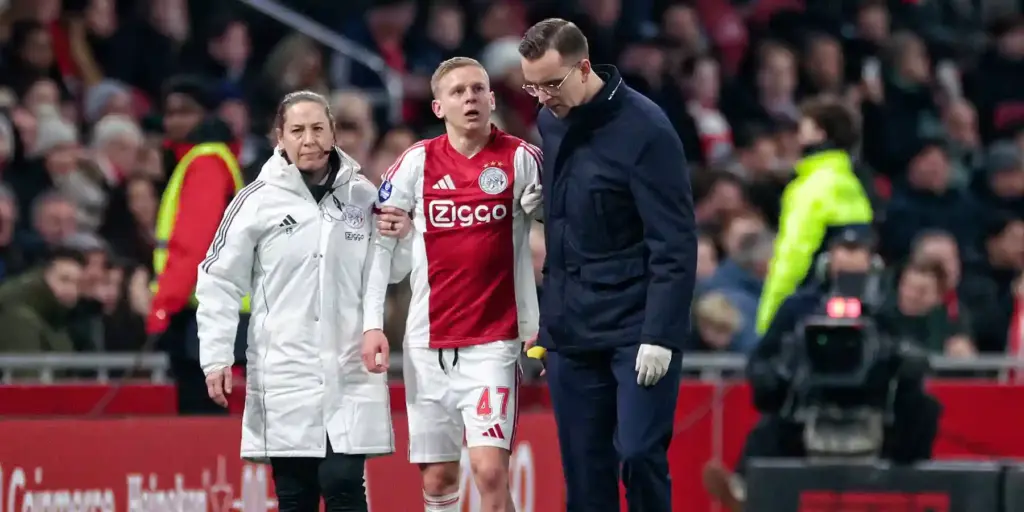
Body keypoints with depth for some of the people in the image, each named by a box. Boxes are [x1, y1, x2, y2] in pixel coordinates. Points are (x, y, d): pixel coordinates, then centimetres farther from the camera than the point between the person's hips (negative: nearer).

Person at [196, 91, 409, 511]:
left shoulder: (363, 196, 6)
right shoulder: (258, 201, -1)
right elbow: (219, 281, 3)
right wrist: (216, 357, -3)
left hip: (350, 374, 1)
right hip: (284, 378, -1)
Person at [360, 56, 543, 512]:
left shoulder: (520, 159, -2)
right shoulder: (418, 162, 3)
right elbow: (378, 243, 5)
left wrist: (536, 325, -5)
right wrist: (372, 324, -1)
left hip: (493, 341, -2)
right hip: (427, 343, 2)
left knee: (489, 470, -14)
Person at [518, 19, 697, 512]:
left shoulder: (643, 130, -14)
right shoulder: (549, 123, 7)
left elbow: (674, 244, -15)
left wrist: (660, 336, -19)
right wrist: (549, 314, 12)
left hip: (636, 328, -6)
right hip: (569, 329, 6)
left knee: (638, 454, -13)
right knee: (584, 471, 6)